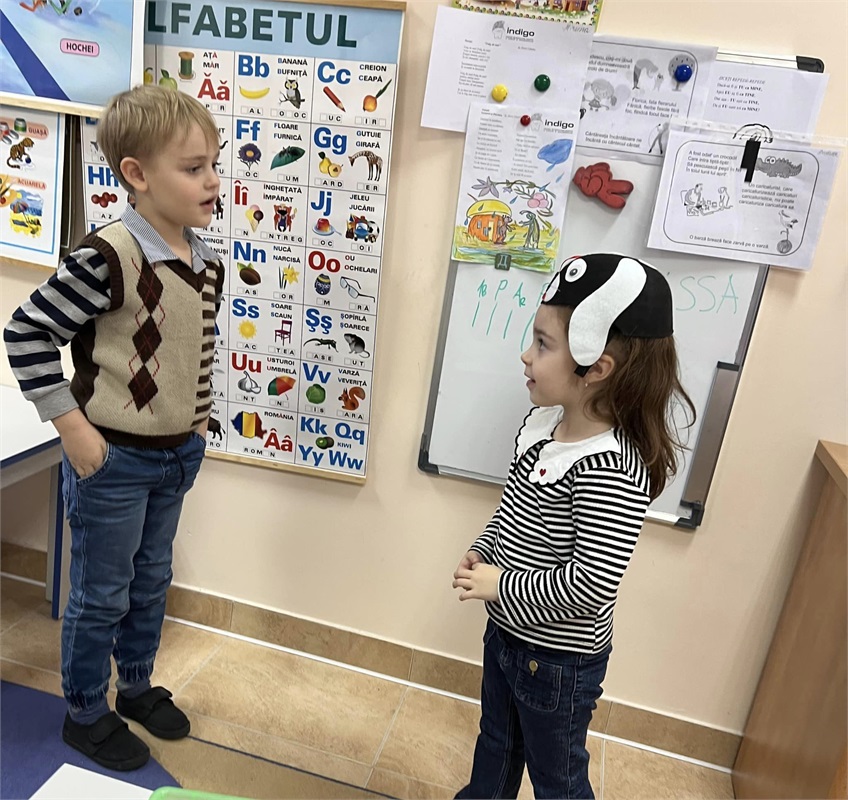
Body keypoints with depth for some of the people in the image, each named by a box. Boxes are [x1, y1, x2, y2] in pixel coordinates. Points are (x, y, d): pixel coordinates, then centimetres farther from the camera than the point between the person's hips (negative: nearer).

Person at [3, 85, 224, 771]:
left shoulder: (206, 261, 0)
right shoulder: (109, 258, -23)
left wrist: (193, 430, 11)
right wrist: (73, 427, -18)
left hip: (178, 454, 7)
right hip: (113, 458, -6)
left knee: (150, 582, 23)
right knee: (102, 596, 13)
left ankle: (137, 685, 46)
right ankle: (85, 713, 37)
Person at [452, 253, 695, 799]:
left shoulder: (612, 471, -32)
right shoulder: (544, 423, -6)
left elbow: (591, 585, -32)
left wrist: (502, 586, -22)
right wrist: (483, 551, -4)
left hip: (559, 659, -7)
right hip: (506, 631, 8)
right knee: (496, 742, 31)